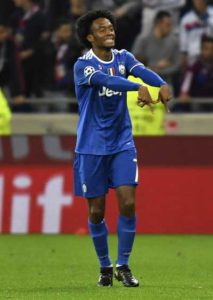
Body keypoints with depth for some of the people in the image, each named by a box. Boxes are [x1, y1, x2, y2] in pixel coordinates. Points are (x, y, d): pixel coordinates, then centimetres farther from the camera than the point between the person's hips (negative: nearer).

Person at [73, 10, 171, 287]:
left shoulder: (123, 57, 3)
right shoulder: (83, 65, -11)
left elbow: (141, 70, -19)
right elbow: (106, 80, -32)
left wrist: (162, 84, -41)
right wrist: (138, 88, -49)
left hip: (122, 144, 3)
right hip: (92, 148, -3)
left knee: (128, 203, -10)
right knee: (97, 212, 3)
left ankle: (123, 266, 3)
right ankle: (105, 266, 22)